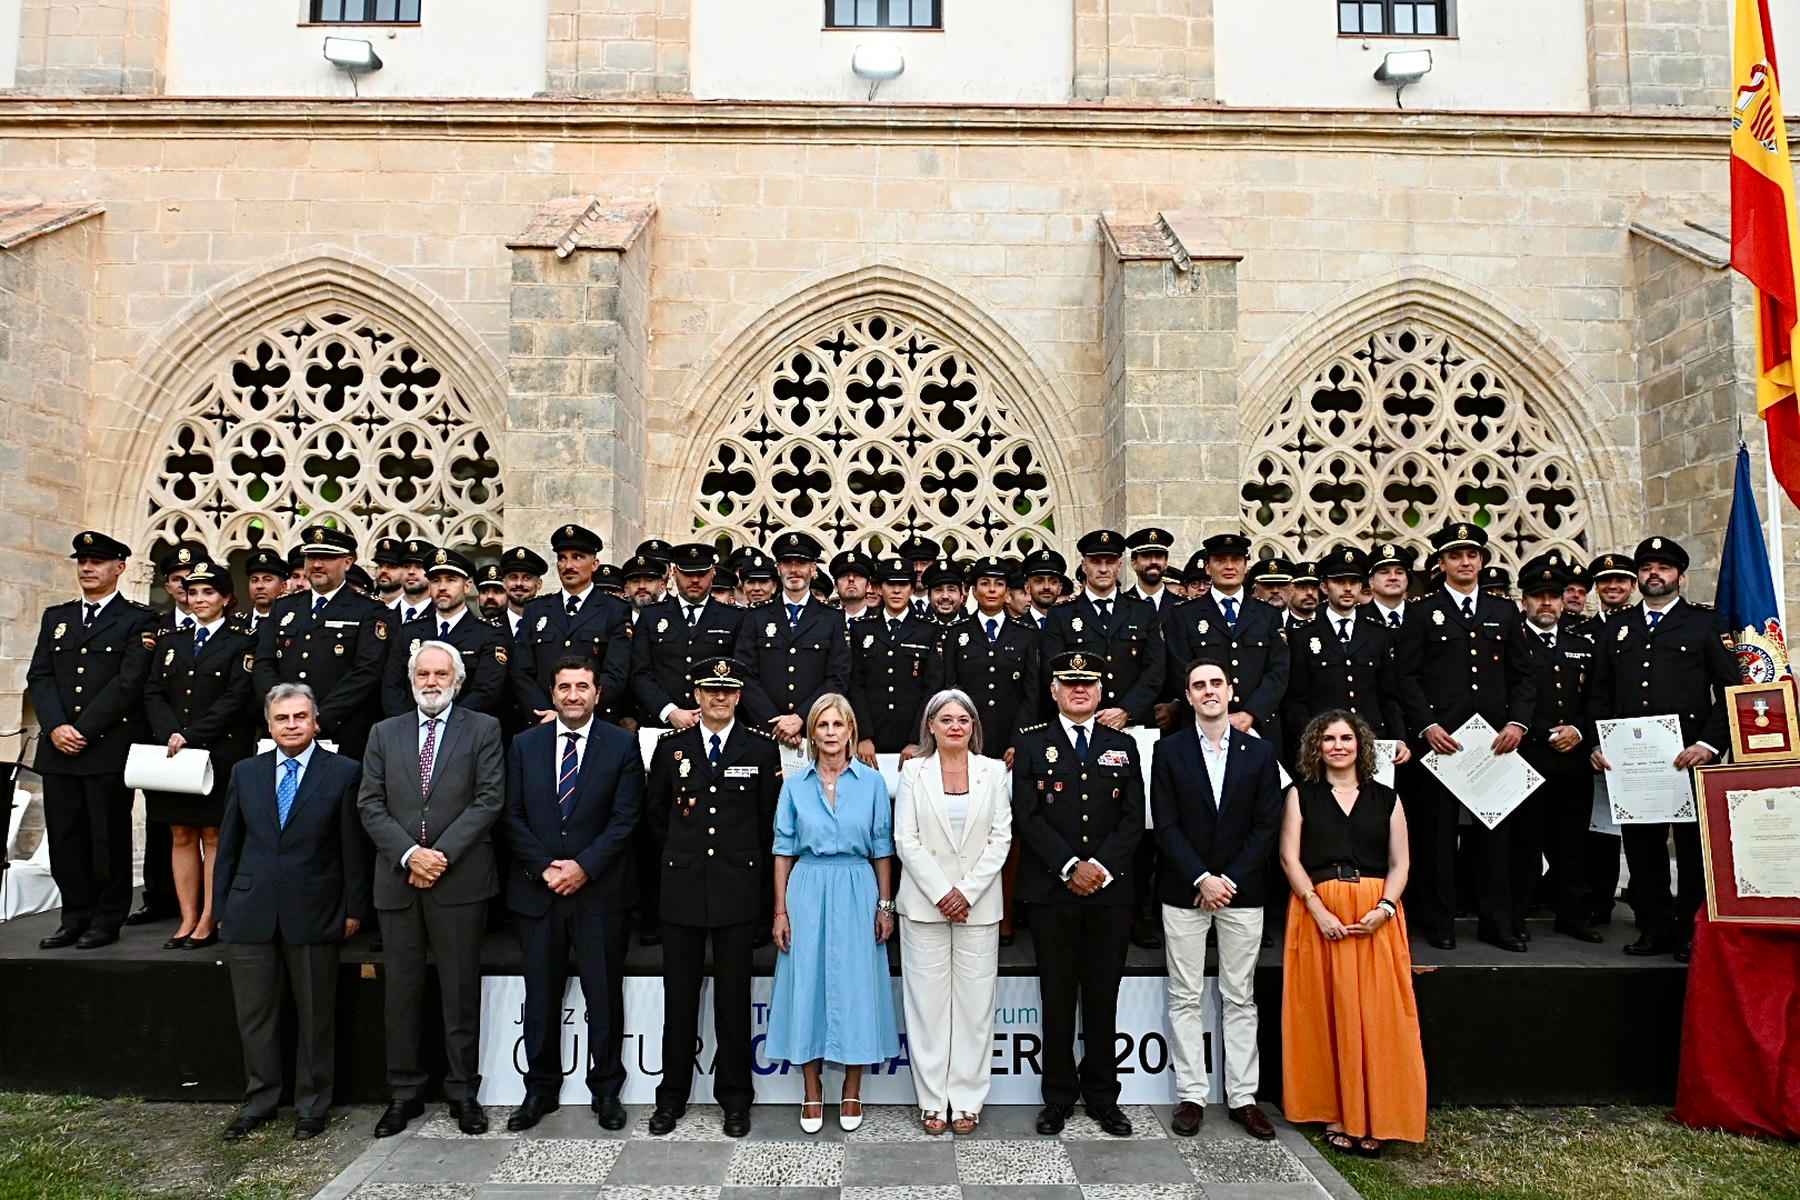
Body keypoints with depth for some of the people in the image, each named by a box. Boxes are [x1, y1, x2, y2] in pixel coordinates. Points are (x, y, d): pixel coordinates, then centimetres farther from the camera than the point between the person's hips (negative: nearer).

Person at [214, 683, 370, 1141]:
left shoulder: (344, 772, -3)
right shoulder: (246, 772, 8)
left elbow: (353, 847, -2)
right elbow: (229, 845, 11)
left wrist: (354, 910, -3)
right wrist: (221, 908, 9)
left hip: (313, 913, -3)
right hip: (250, 914, 3)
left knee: (315, 1017, 7)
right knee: (254, 1015, 12)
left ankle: (312, 1106, 21)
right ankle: (259, 1101, 29)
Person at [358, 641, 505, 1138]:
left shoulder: (483, 729, 2)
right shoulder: (385, 733, 12)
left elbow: (489, 799, -6)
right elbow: (370, 804, 5)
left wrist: (440, 854, -13)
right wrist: (409, 854, -10)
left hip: (460, 879, -3)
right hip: (397, 879, 3)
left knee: (461, 991, 4)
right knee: (401, 991, 10)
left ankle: (463, 1092, 15)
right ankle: (404, 1093, 21)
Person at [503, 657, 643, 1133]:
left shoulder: (622, 745, -1)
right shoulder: (525, 744, 7)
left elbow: (625, 819, -6)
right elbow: (514, 817, 3)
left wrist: (583, 867, -13)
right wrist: (544, 868, -8)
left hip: (599, 891, -2)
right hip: (537, 889, 2)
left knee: (604, 996, 6)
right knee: (540, 996, 10)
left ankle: (606, 1090, 20)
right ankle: (540, 1089, 25)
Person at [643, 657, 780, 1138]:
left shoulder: (761, 747, 1)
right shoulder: (671, 745, 5)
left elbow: (770, 819, 5)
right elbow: (655, 814, 14)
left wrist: (753, 870, 6)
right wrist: (678, 859, 13)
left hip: (739, 887, -1)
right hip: (683, 887, 1)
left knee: (734, 997, 7)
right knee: (679, 997, 9)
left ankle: (735, 1098, 20)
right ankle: (672, 1097, 22)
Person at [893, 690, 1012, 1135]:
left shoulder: (994, 771, 4)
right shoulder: (914, 771, 2)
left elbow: (1001, 838, 0)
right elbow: (906, 839, -3)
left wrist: (967, 892, -9)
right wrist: (941, 893, -10)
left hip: (978, 904, 1)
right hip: (924, 903, -1)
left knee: (974, 1002, 4)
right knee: (927, 1002, 4)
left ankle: (967, 1099, 16)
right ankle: (932, 1099, 15)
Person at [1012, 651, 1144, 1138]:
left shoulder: (1122, 746, 10)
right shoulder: (1031, 744, 4)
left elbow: (1133, 818, 4)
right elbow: (1026, 816, -4)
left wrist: (1102, 867, -10)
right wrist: (1070, 866, -13)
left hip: (1110, 891, 2)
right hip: (1052, 890, -2)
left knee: (1103, 996, 9)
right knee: (1057, 998, 5)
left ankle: (1102, 1095, 21)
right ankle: (1058, 1097, 17)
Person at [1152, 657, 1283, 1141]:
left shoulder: (1259, 752, 4)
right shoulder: (1169, 750, 0)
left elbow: (1267, 825, 0)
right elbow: (1166, 825, -4)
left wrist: (1230, 879, -9)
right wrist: (1201, 879, -13)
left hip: (1242, 891, 1)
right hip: (1184, 891, -1)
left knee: (1240, 998, 8)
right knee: (1185, 998, 5)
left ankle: (1242, 1097, 17)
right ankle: (1191, 1095, 14)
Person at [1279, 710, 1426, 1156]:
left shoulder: (1386, 798, 10)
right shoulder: (1301, 794, 7)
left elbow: (1399, 863, 6)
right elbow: (1289, 857, 0)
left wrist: (1384, 908, -11)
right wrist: (1318, 909, -12)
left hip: (1375, 917, 1)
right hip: (1318, 913, -1)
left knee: (1375, 1014, -2)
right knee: (1327, 1014, 1)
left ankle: (1372, 1118, 8)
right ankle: (1335, 1114, 11)